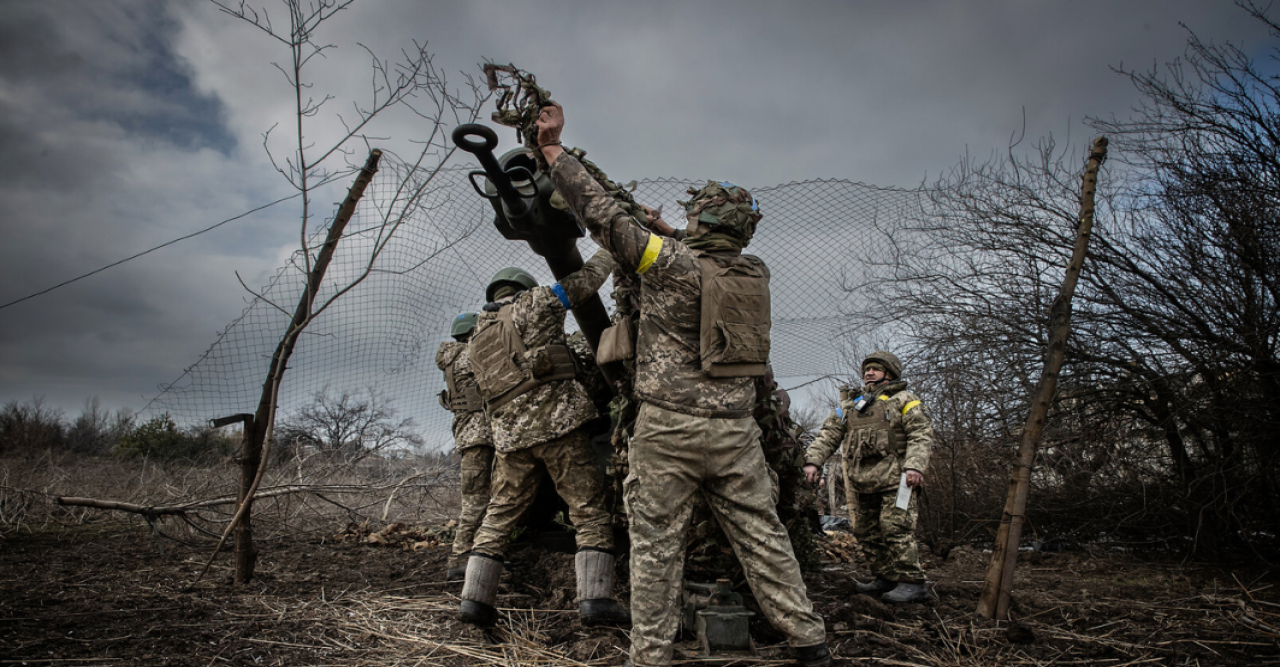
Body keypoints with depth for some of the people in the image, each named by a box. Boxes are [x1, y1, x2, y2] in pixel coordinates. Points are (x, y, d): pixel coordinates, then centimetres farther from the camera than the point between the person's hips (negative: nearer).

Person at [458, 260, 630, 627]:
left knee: (500, 513, 14)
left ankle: (474, 597, 11)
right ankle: (595, 597, -9)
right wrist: (609, 250, 29)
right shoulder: (533, 302, 7)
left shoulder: (477, 339, 23)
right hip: (557, 421, -5)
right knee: (588, 508, -2)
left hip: (510, 434, 5)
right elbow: (587, 279, 11)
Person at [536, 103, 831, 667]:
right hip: (735, 430, 5)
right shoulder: (755, 275, 7)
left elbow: (602, 213, -9)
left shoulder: (671, 263, -10)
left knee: (656, 544, 5)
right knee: (761, 535, 13)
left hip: (670, 427, -5)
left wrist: (553, 148, -1)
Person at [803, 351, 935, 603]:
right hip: (862, 483, 6)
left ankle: (912, 583, -8)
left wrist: (915, 466, -20)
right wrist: (813, 460, -1)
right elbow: (828, 435, 15)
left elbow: (921, 435, -5)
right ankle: (886, 579, 17)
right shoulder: (849, 406, 22)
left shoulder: (904, 401, 7)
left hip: (894, 479, -6)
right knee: (866, 532, 7)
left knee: (896, 529, -13)